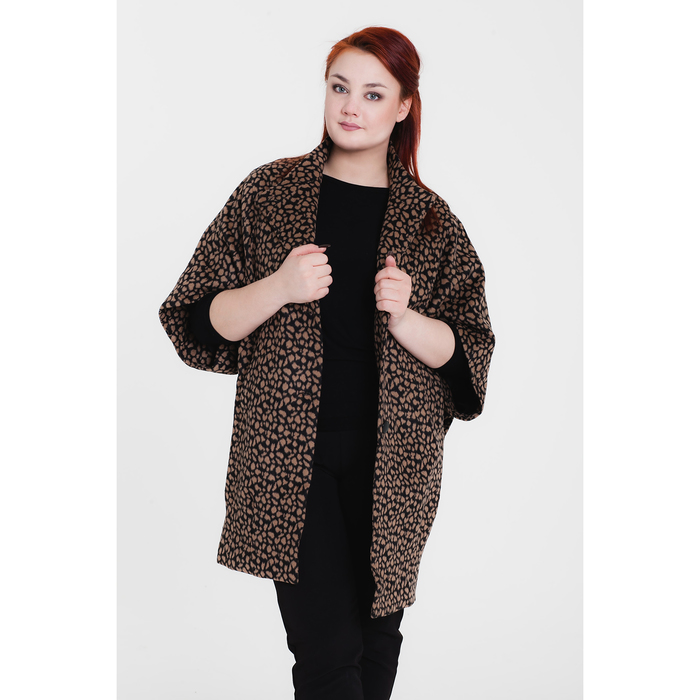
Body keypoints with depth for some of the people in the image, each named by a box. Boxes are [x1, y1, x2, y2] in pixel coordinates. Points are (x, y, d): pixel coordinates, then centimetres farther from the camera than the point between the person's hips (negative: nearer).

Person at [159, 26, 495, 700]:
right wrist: (279, 288, -17)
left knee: (377, 633, 13)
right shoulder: (268, 191, 3)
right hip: (290, 456, -2)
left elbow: (467, 351, 5)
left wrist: (406, 321, -15)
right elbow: (200, 323, 1)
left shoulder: (430, 219, 5)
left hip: (391, 461, 2)